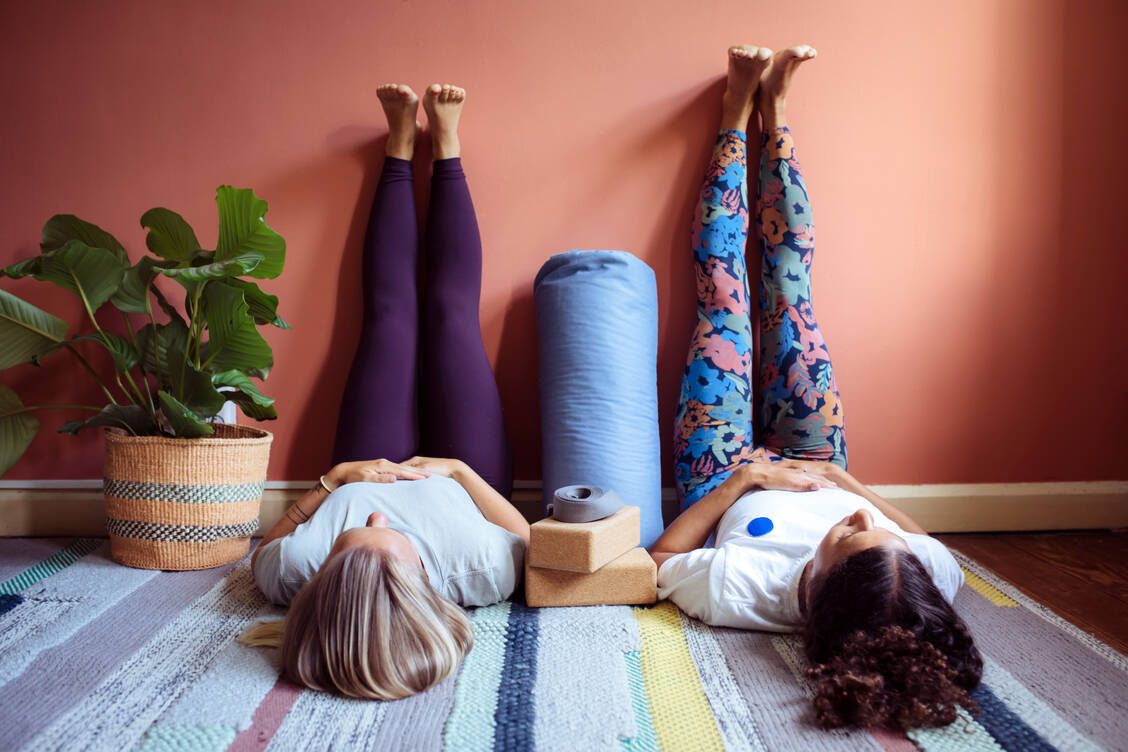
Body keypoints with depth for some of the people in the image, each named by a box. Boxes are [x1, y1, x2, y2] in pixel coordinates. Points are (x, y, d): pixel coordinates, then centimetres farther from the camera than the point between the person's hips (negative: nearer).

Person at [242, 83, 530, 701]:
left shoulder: (297, 572, -43)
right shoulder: (478, 573, -46)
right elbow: (526, 538, -22)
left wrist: (330, 480, -30)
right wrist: (457, 468, -31)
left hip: (366, 475, 1)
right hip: (453, 482, -1)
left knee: (390, 314, 8)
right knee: (452, 309, 5)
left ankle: (402, 147, 32)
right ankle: (443, 145, 29)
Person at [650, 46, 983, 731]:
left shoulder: (743, 590, -47)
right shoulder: (927, 581, -37)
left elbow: (661, 560, -27)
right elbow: (938, 550, -12)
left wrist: (743, 476, -33)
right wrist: (846, 480, -23)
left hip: (727, 485, -2)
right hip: (813, 470, 2)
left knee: (725, 291, 0)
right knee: (789, 279, 3)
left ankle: (742, 108, 25)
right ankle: (771, 110, 28)